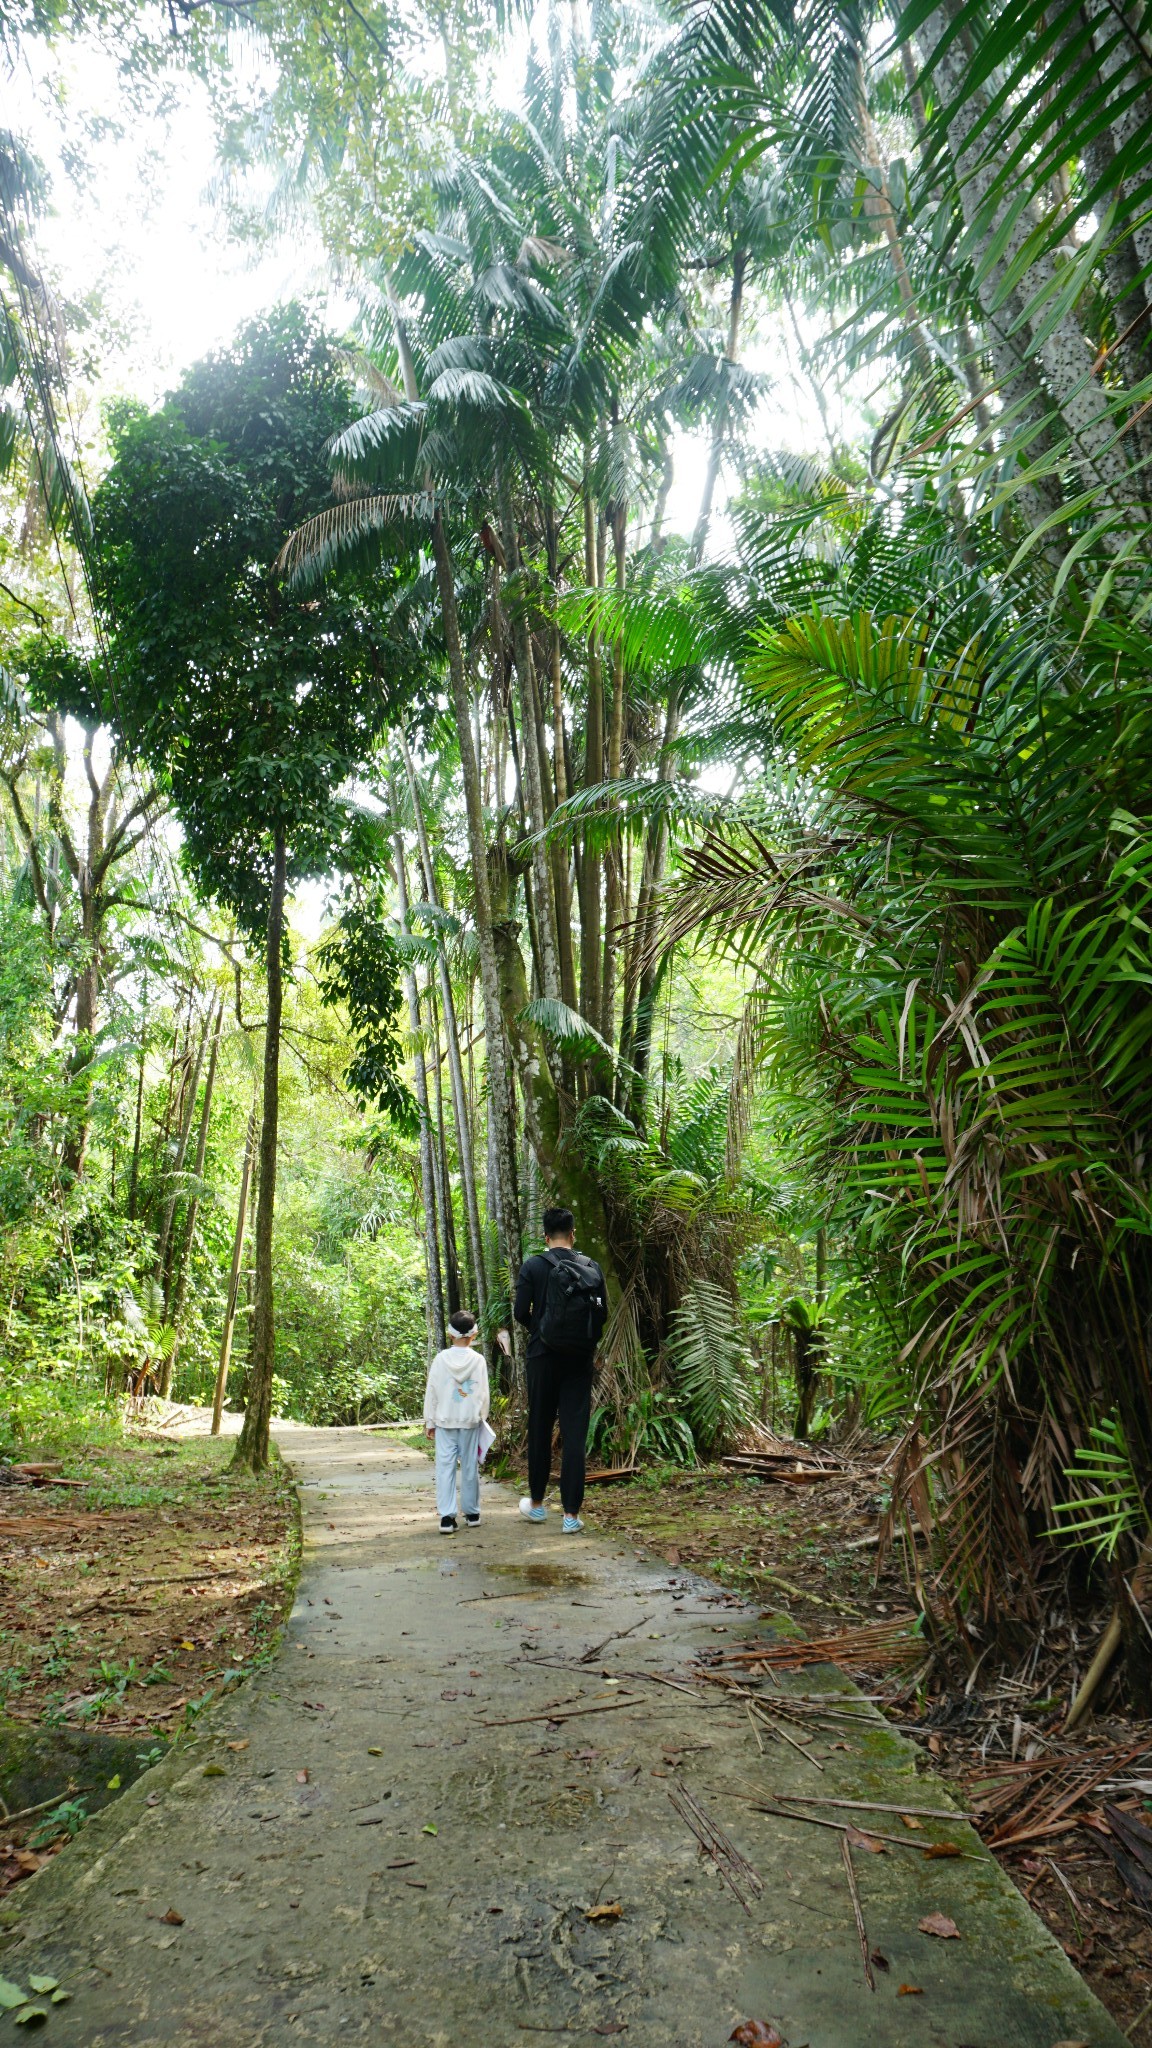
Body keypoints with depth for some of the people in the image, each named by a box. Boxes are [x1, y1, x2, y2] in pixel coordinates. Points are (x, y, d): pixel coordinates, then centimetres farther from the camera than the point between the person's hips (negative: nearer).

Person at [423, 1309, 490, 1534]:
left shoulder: (440, 1359, -4)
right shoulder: (478, 1360, -6)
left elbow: (431, 1392, 1)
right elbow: (483, 1393, -1)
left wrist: (429, 1421, 10)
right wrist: (482, 1418, 13)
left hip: (445, 1421, 0)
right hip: (470, 1421, 0)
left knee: (445, 1467, 1)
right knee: (470, 1467, 10)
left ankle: (446, 1516, -4)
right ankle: (472, 1513, 19)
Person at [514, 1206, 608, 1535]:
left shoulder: (533, 1266, -6)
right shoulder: (591, 1267, 1)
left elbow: (520, 1311, -7)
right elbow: (603, 1313, 2)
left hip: (544, 1355, -1)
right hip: (580, 1359, 1)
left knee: (540, 1428, 13)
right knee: (575, 1433, 2)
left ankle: (537, 1503, 26)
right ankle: (571, 1514, 1)